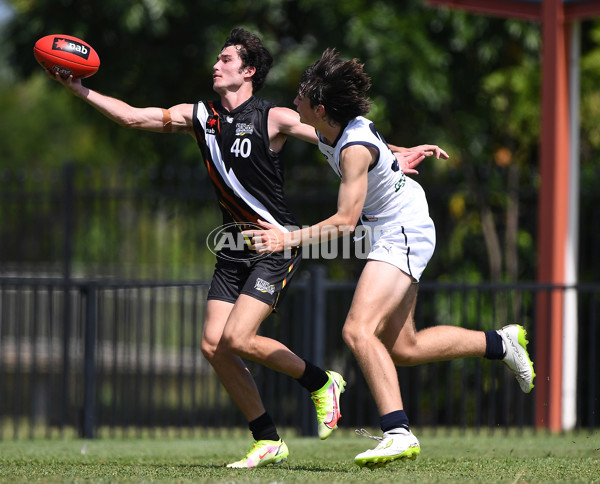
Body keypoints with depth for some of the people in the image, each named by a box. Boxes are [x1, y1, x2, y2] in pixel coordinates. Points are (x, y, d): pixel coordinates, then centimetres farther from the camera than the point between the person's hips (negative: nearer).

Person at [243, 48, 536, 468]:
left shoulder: (355, 149, -27)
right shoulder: (333, 132, 0)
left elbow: (345, 221, -32)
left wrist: (289, 240, -35)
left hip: (403, 234, -10)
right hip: (398, 232, 10)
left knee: (358, 330, -25)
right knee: (401, 348, 13)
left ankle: (398, 433, -33)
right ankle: (502, 343, 29)